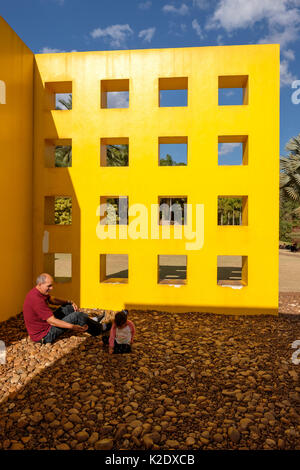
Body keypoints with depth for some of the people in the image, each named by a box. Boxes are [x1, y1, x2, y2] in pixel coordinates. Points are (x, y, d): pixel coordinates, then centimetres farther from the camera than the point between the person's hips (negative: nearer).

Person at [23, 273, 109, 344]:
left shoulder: (39, 292, 1)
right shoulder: (36, 300, -31)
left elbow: (52, 300, 19)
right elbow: (52, 321, -32)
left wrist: (69, 302, 5)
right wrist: (73, 327, -32)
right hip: (44, 336, -10)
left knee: (69, 307, 12)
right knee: (77, 316, -12)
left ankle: (91, 320, 26)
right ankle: (100, 328, 8)